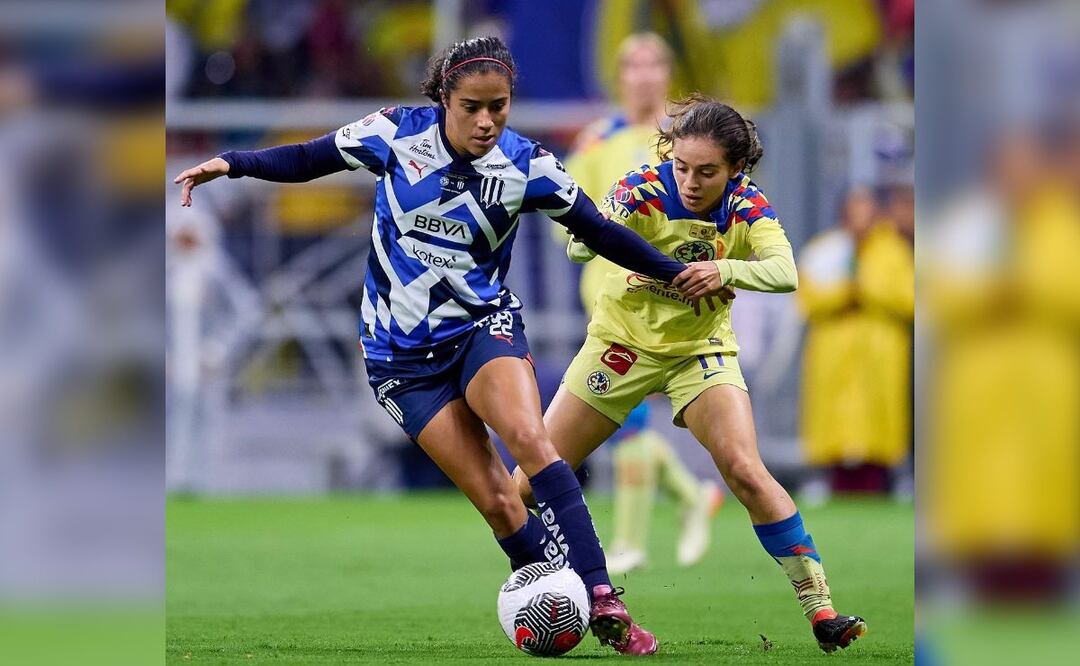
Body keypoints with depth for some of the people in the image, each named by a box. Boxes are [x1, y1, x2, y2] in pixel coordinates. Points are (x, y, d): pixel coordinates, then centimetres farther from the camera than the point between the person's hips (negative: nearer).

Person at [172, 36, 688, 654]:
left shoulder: (526, 165, -7)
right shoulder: (399, 133, -9)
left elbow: (600, 232, 3)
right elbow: (307, 159, 2)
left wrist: (677, 273, -2)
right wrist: (232, 163, -11)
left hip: (485, 324, 0)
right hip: (404, 350, 0)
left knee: (528, 436, -29)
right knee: (496, 499, -12)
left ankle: (603, 600, -32)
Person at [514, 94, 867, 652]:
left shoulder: (746, 204, -16)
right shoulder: (645, 189, -20)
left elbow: (785, 272, -29)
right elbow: (579, 245, -30)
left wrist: (726, 271, -46)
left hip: (701, 350, 0)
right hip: (624, 342, 0)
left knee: (747, 475, -19)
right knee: (531, 481, -3)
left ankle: (820, 611, -16)